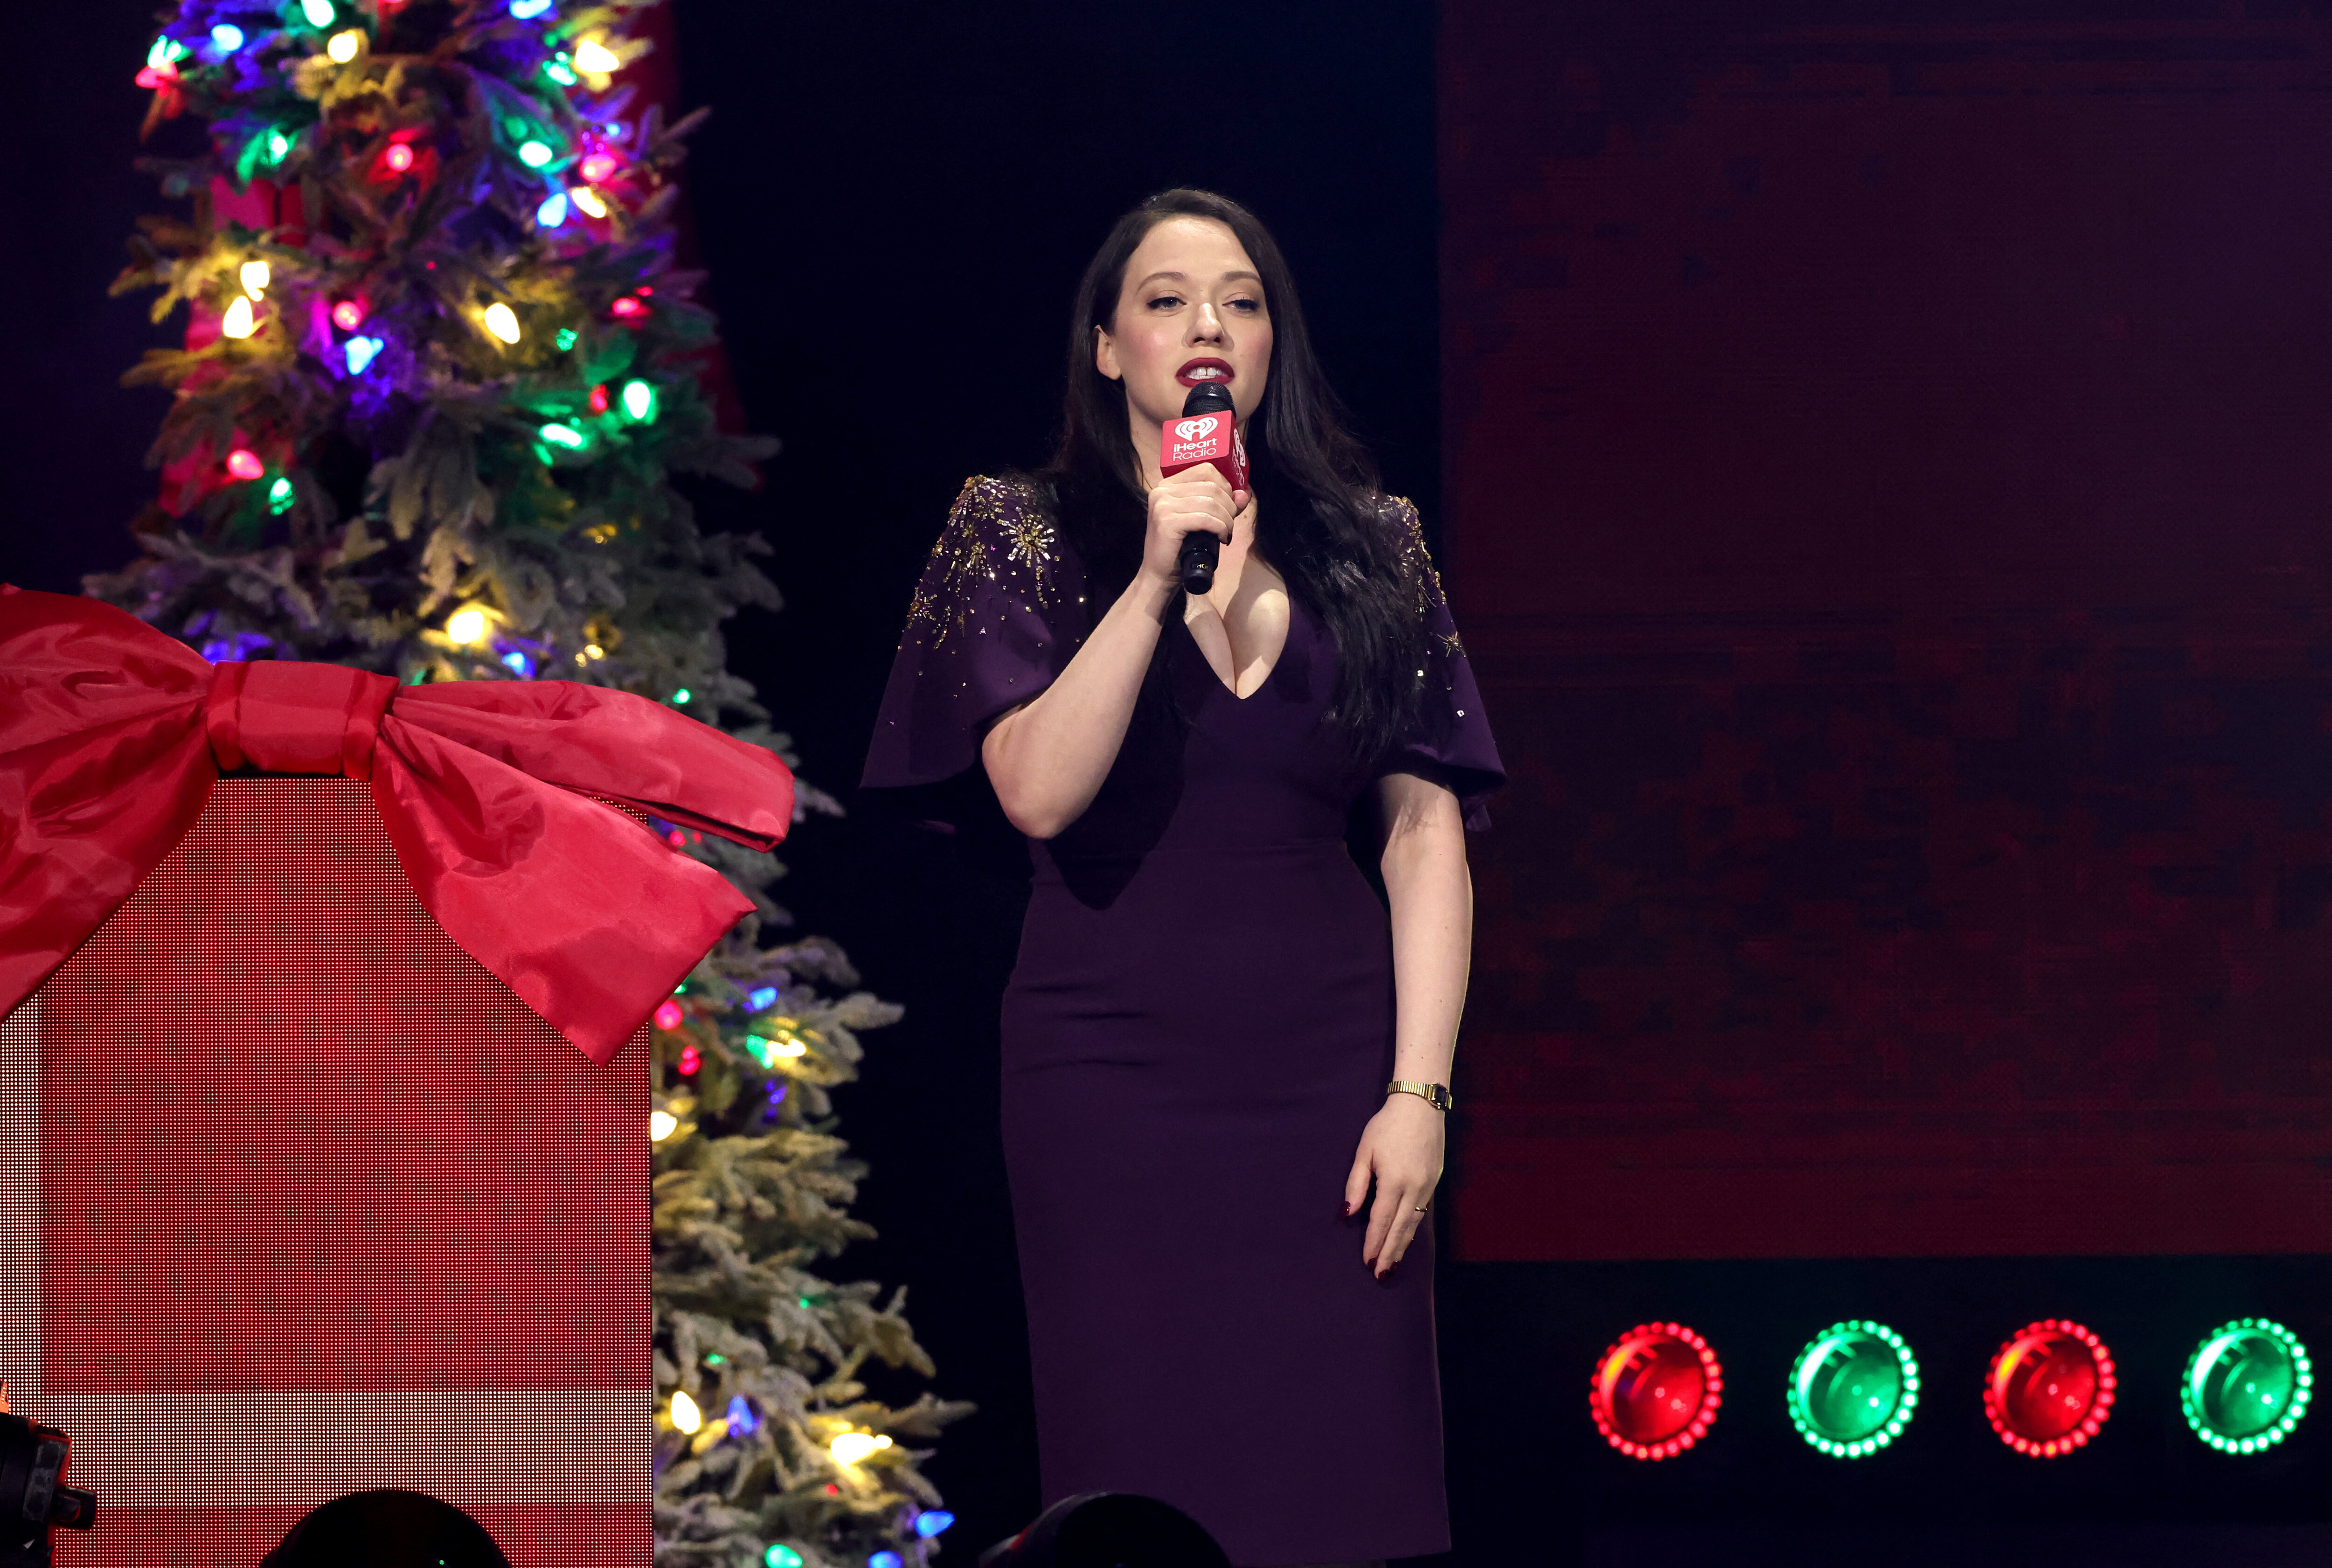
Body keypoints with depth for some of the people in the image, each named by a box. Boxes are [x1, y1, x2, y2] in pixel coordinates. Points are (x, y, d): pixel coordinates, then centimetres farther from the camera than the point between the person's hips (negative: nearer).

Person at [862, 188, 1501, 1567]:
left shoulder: (1370, 547, 9)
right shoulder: (1019, 536, 4)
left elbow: (1429, 833, 6)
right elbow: (1037, 791, -11)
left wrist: (1419, 1091, -3)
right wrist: (1159, 578, -18)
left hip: (1328, 1064, 2)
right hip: (1118, 1069, -2)